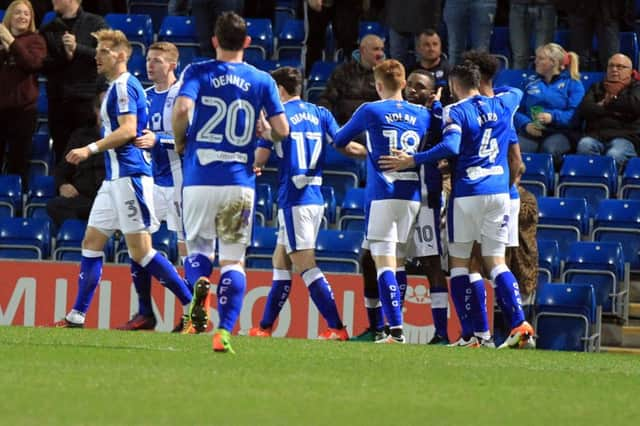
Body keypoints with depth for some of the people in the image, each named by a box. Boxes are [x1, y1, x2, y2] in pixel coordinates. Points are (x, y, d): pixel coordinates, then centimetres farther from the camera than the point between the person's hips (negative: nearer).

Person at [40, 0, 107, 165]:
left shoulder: (95, 23, 4)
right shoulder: (49, 29, 13)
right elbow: (43, 65, 6)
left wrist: (78, 48, -14)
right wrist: (64, 57, -11)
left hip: (88, 97, -3)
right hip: (58, 99, 3)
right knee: (61, 153, 3)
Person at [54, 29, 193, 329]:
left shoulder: (123, 86, -11)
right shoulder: (117, 87, 19)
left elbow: (127, 130, -22)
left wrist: (91, 149, -21)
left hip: (129, 176, -11)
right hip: (115, 178, 11)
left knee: (140, 251, -10)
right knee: (91, 242, 8)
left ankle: (191, 305, -6)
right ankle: (76, 317, 8)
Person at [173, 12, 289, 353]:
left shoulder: (197, 72, 1)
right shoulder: (262, 81, 6)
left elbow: (182, 109, -16)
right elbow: (282, 130, 0)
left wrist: (180, 141, 2)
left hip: (199, 179, -1)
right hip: (240, 181, 1)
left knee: (197, 247, 15)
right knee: (233, 259, 8)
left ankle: (199, 281, -21)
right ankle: (224, 331, -7)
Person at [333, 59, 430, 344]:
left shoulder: (370, 111, 0)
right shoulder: (422, 115, 9)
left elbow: (339, 141, 14)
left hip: (381, 195, -4)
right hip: (412, 196, 4)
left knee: (384, 262, -6)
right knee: (398, 263, 11)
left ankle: (396, 329, -17)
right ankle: (392, 326, 10)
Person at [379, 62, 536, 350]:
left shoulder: (454, 112, -6)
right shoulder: (501, 105, 11)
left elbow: (450, 146, -22)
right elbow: (516, 92, 35)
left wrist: (412, 161, -19)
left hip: (467, 192, -5)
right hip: (499, 192, 5)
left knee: (458, 260, 6)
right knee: (496, 261, 7)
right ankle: (520, 325, -10)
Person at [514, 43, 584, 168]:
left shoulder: (572, 84, 12)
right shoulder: (532, 85, 26)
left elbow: (576, 114, -2)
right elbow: (518, 112, 16)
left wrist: (553, 117, -18)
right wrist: (526, 125, -6)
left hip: (560, 132, -3)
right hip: (531, 133, 3)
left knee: (549, 148, -39)